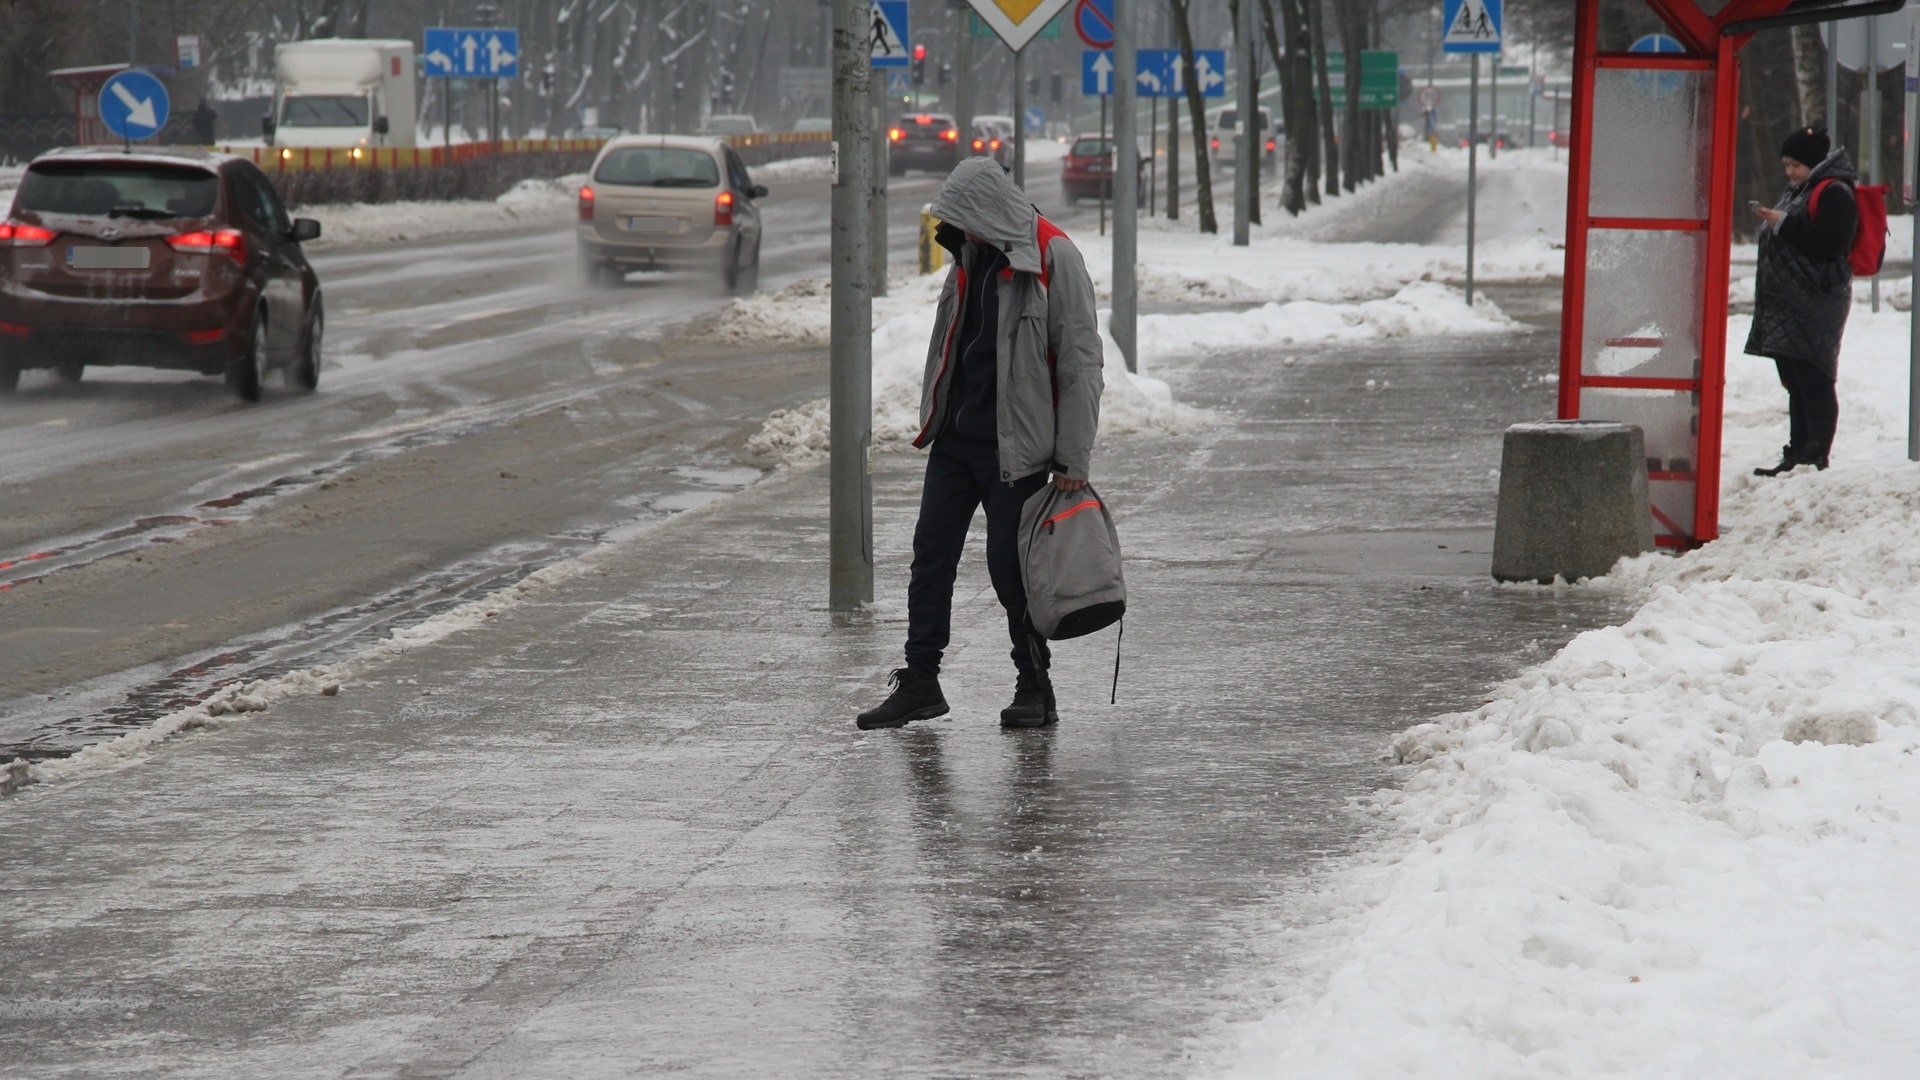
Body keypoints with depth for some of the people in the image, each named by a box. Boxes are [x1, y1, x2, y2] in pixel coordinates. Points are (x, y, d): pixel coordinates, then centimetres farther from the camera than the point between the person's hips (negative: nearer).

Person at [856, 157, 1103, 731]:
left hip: (1015, 446, -7)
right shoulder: (972, 254, 10)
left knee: (1009, 567, -2)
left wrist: (1073, 459, -14)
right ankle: (920, 681, 12)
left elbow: (1080, 361, -13)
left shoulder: (1054, 259, -13)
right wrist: (933, 418, 18)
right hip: (955, 436, 7)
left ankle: (1035, 688, 12)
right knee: (931, 555, 5)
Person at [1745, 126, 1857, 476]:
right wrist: (1773, 222, 14)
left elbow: (1832, 242, -21)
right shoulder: (1800, 191, 22)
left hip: (1816, 304, -10)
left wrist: (1785, 224, -19)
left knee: (1813, 382, -11)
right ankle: (1797, 454, 14)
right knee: (1796, 385, 11)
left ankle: (1816, 457, -11)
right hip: (1789, 303, 10)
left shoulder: (1834, 193, -10)